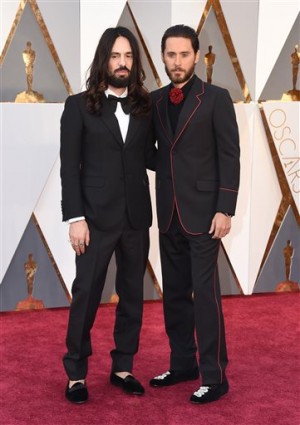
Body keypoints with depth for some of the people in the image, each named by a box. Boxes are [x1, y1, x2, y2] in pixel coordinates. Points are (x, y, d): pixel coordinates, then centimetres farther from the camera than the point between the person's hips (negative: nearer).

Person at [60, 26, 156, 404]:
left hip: (136, 216, 4)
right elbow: (69, 167, -4)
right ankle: (76, 372, 15)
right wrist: (75, 218, -11)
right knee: (86, 294, 1)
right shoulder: (79, 106, 0)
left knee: (132, 294, 10)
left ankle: (122, 367, 24)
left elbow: (149, 157, 11)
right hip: (96, 216, -3)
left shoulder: (144, 106, 9)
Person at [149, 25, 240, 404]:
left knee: (205, 294, -5)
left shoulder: (216, 98, -4)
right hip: (168, 213, 5)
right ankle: (182, 363, 24)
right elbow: (154, 151, 14)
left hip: (203, 211, -5)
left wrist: (225, 209, -13)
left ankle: (214, 376, 4)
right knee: (174, 294, 11)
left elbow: (230, 157, -7)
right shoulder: (155, 100, 10)